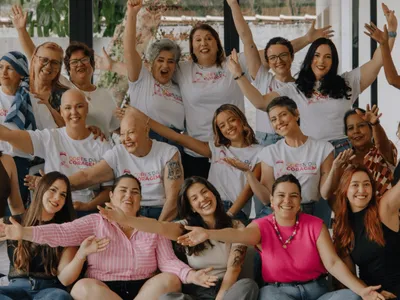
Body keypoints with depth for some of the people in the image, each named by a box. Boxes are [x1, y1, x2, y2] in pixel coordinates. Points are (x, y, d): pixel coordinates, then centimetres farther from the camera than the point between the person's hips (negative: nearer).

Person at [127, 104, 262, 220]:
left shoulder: (258, 152, 10)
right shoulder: (216, 149, 22)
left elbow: (249, 189, -2)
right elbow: (177, 137, 17)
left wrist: (228, 215, -16)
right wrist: (143, 118, 10)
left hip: (237, 212, -3)